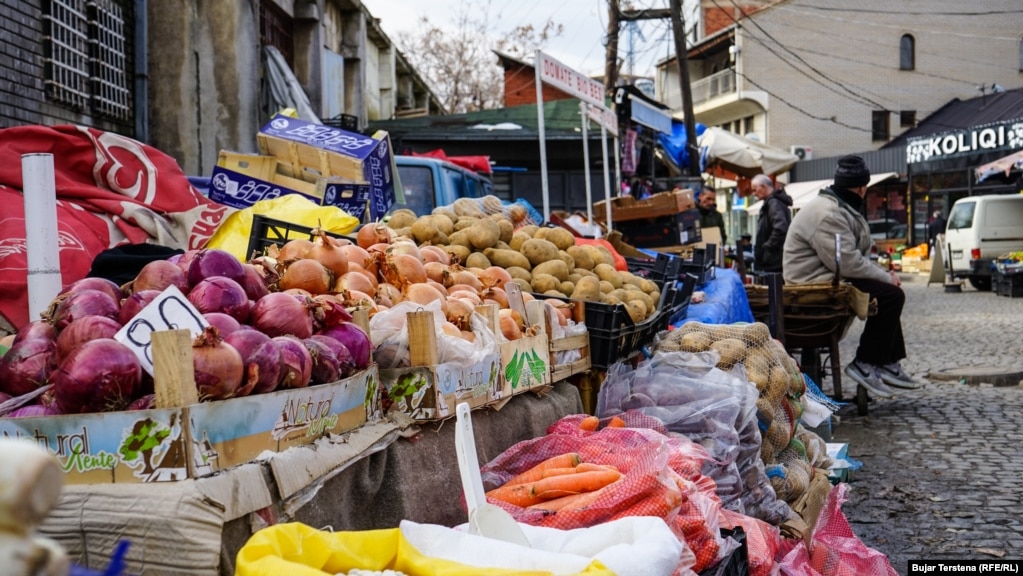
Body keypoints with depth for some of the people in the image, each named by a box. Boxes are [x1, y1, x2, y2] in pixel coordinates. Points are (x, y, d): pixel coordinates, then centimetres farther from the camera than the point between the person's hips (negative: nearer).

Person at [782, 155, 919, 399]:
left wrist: (883, 273, 6)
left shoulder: (840, 208, 16)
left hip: (828, 279, 12)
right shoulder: (827, 214, -21)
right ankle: (865, 364, -10)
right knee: (891, 295, -16)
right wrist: (885, 277, -13)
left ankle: (889, 364, 18)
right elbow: (847, 262, -25)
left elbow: (856, 254, 20)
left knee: (889, 291, 17)